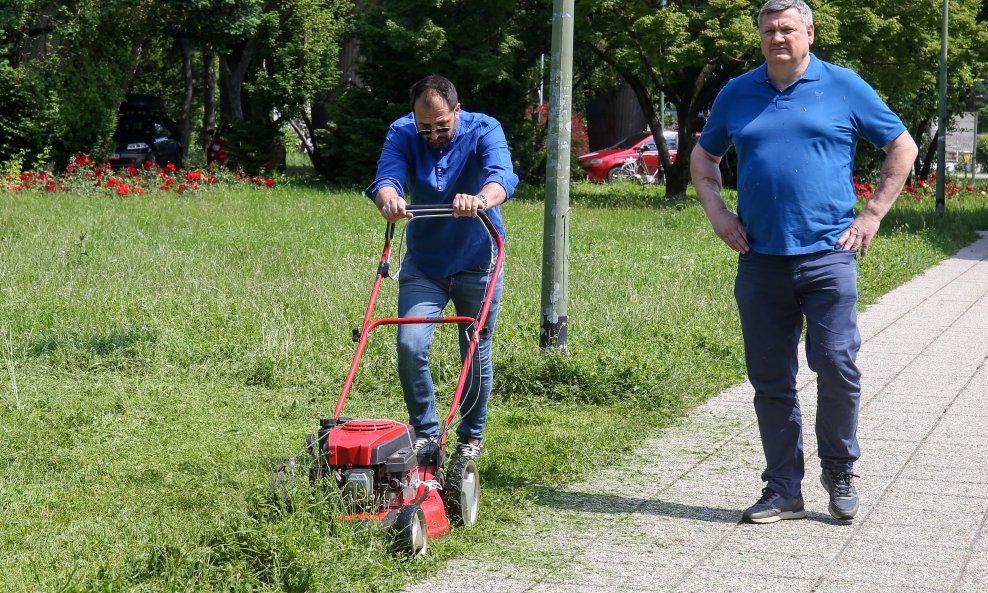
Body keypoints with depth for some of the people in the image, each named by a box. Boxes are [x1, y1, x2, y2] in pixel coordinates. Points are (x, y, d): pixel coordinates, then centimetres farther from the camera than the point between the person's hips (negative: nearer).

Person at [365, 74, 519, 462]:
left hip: (476, 264, -1)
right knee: (410, 347, -12)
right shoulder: (402, 133, -10)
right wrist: (389, 198, -52)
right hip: (423, 264, 1)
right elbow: (387, 177, -27)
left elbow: (501, 176, -34)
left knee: (477, 354, 6)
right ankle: (425, 431, 8)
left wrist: (480, 200, -57)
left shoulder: (484, 131, -15)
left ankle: (471, 437, 26)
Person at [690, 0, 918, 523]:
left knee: (837, 367, -8)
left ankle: (839, 472, 15)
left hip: (827, 256, -3)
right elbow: (703, 156, 25)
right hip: (760, 260, 3)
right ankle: (782, 490, 16)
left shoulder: (844, 87, 4)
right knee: (770, 380, 5)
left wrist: (872, 215, 2)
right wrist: (716, 212, 10)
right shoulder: (737, 95, 11)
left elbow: (902, 148, 9)